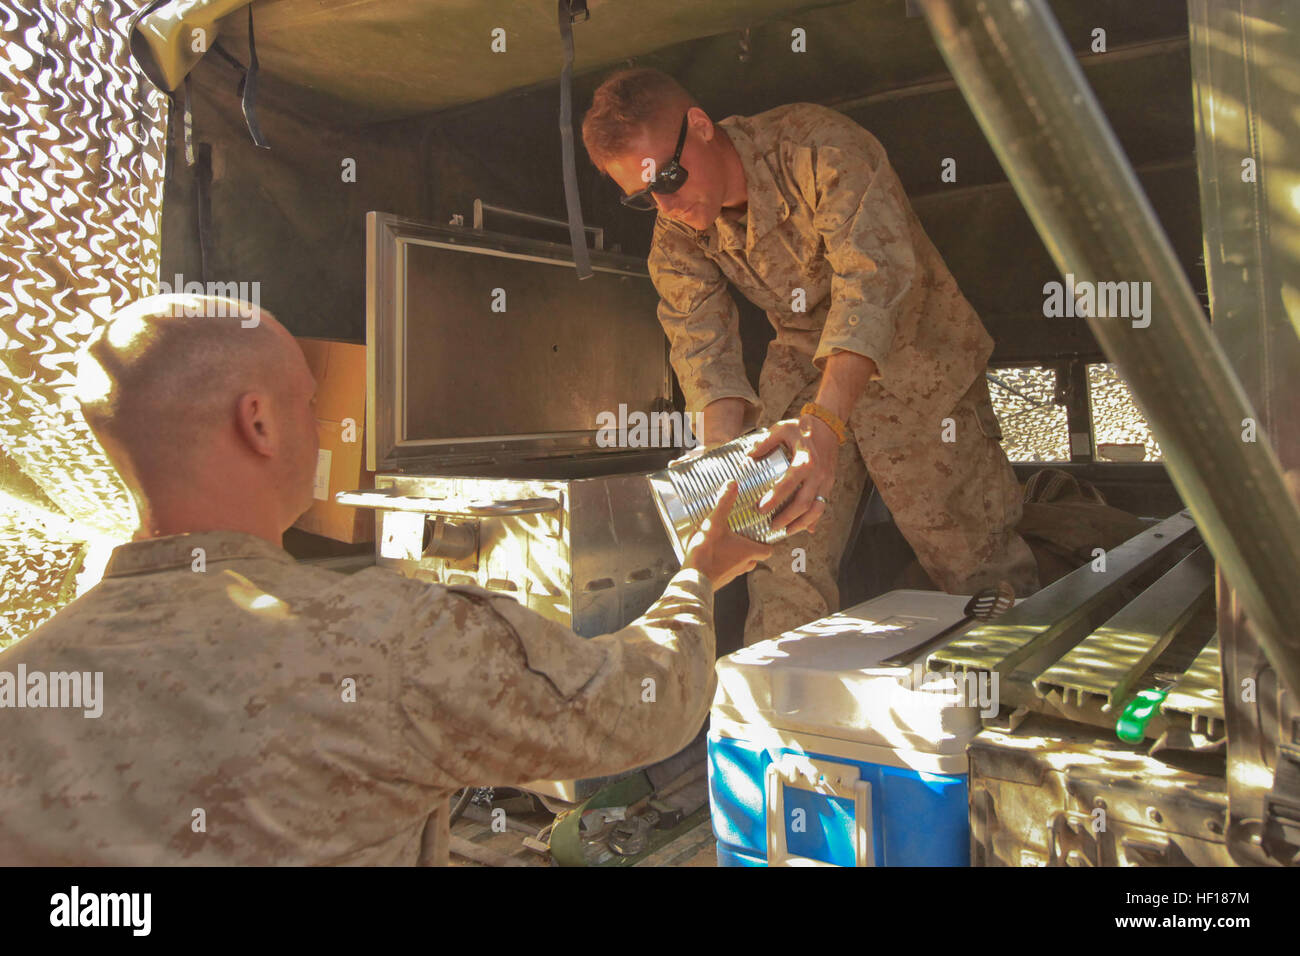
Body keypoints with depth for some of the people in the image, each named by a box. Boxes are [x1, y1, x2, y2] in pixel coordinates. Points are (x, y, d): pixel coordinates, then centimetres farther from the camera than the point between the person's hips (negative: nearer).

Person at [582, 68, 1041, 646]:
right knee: (784, 560, -4)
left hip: (917, 365, -3)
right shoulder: (676, 239, -7)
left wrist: (823, 423, -50)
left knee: (976, 556, 2)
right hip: (803, 369, 4)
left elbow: (872, 278, -37)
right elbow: (703, 349, -16)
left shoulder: (820, 146, -25)